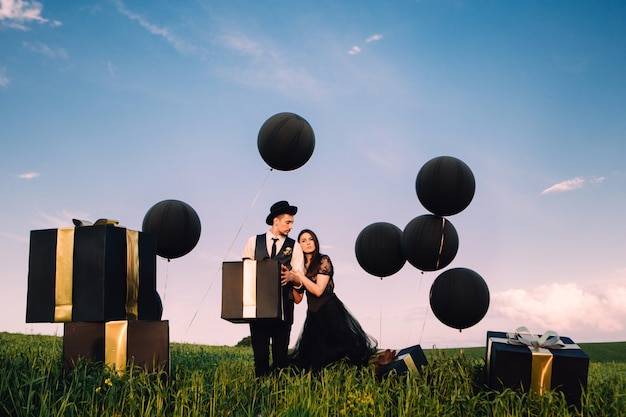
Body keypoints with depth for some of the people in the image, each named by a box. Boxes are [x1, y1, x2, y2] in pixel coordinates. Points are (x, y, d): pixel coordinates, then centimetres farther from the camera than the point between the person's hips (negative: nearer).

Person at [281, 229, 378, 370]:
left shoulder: (323, 260, -10)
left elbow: (318, 290, -17)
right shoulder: (302, 264, 9)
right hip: (314, 313, 7)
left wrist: (299, 275, -19)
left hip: (329, 310, -7)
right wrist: (291, 278, -17)